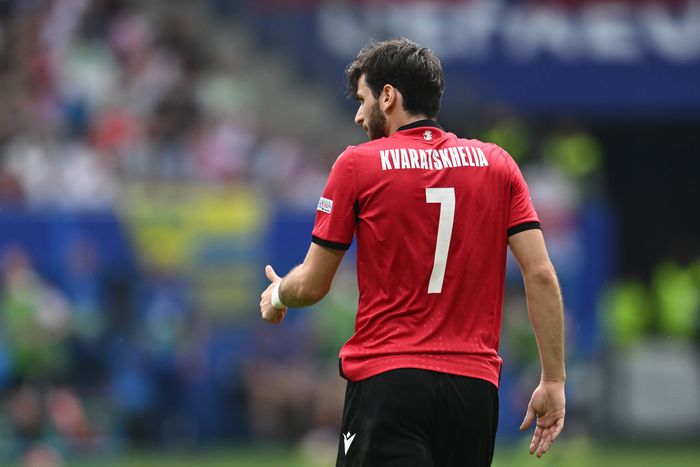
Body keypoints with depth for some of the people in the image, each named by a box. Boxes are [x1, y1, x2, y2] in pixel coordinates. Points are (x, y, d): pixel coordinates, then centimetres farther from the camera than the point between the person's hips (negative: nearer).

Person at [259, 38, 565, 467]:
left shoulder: (358, 164, 0)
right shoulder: (496, 163, 8)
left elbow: (312, 285, 5)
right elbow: (542, 275, 2)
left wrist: (277, 297, 28)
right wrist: (553, 381, 6)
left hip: (386, 380, -4)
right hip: (476, 386, 4)